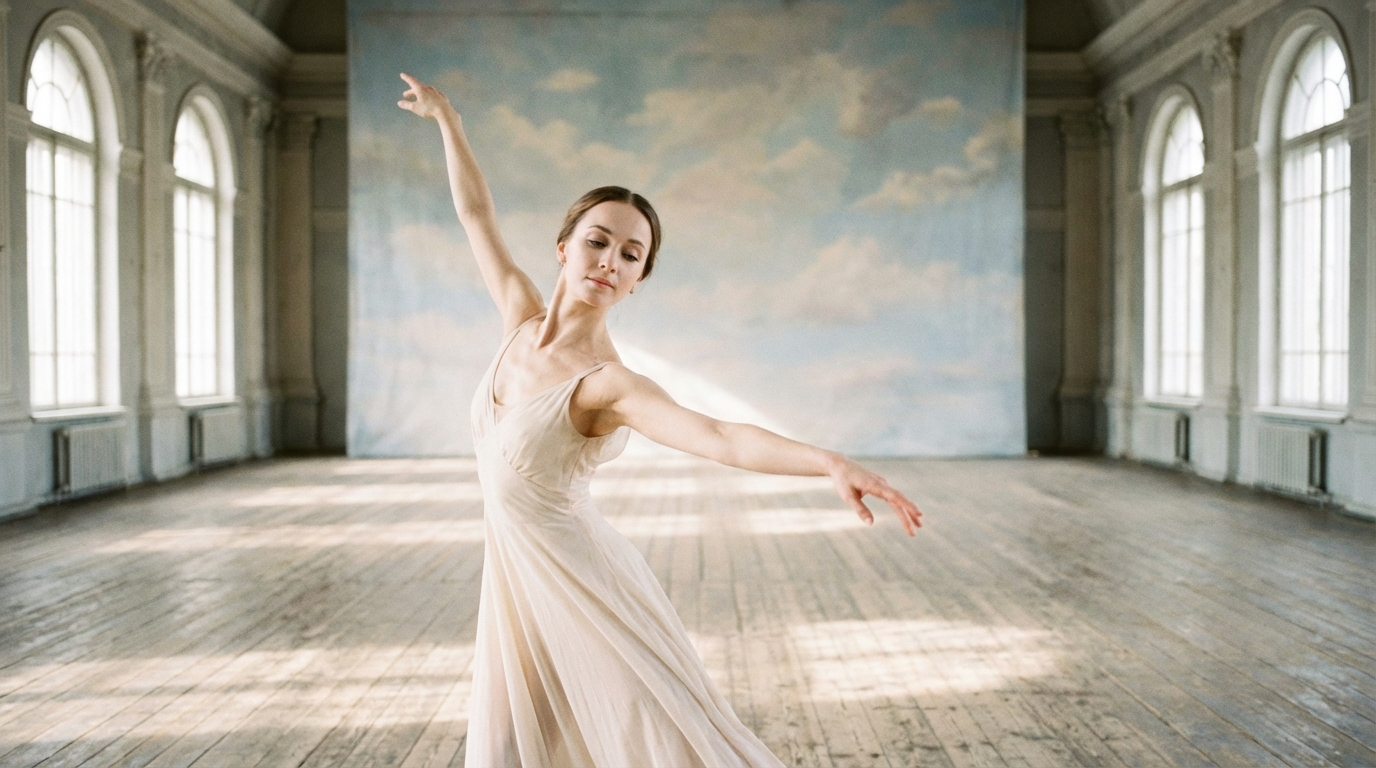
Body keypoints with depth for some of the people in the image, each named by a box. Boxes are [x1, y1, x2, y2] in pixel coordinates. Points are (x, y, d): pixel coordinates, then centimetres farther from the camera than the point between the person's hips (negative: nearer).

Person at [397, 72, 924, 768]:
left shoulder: (606, 383, -21)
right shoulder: (523, 319, -3)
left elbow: (720, 438, -38)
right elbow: (476, 213, 11)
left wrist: (829, 461, -54)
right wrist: (446, 118, 21)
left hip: (581, 586, -6)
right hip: (516, 580, 6)